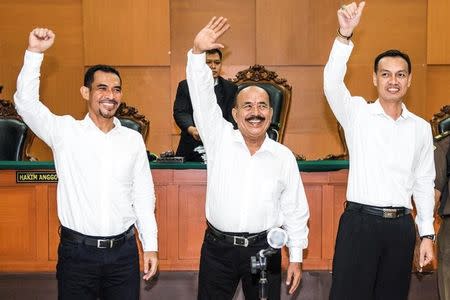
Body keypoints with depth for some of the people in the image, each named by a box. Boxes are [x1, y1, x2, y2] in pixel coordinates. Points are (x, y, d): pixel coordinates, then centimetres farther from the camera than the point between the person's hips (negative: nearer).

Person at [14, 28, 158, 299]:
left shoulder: (133, 139, 4)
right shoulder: (65, 131, -2)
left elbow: (143, 196, 7)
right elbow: (26, 102, -15)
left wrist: (150, 245, 7)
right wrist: (35, 53, -25)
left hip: (123, 250, 2)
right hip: (76, 250, -2)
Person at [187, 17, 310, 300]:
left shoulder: (284, 156, 1)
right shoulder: (220, 139, -1)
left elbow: (295, 210, 5)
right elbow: (203, 95, -12)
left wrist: (296, 257, 4)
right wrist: (198, 51, -25)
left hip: (264, 249, 0)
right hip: (217, 247, 0)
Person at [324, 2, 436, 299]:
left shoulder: (421, 128, 9)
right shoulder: (358, 113, -1)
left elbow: (424, 183, 13)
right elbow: (332, 82, -20)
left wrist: (427, 234, 9)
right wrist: (345, 35, -33)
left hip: (401, 225, 3)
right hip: (361, 221, -3)